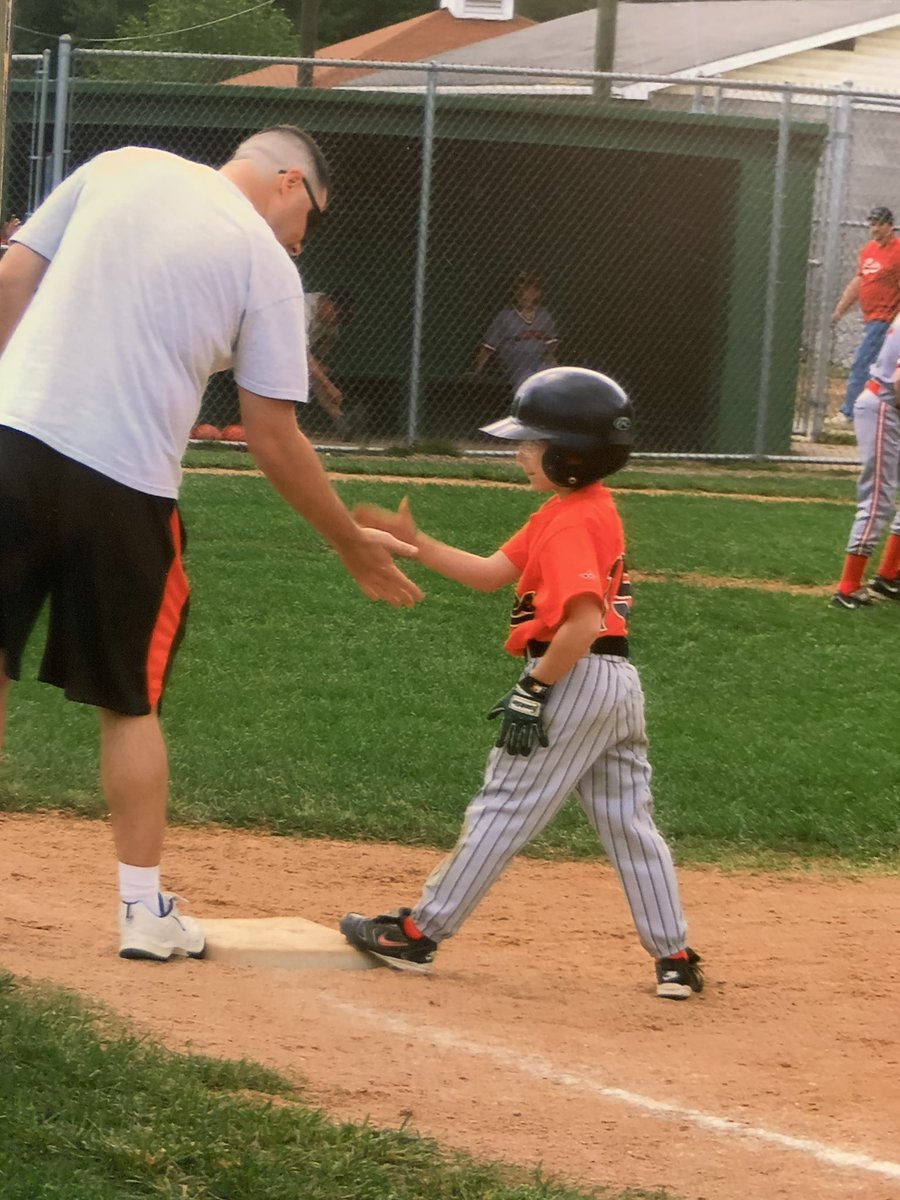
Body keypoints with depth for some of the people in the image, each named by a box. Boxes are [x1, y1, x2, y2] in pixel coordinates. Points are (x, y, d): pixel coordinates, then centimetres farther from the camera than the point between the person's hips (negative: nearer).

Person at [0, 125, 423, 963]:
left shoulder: (117, 169, 11)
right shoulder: (267, 264, 2)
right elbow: (271, 437, 2)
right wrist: (355, 547, 12)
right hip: (123, 484, -2)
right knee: (129, 702, 14)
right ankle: (145, 911, 16)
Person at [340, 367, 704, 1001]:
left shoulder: (568, 524, -16)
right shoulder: (592, 509, 15)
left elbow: (583, 622, -27)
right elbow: (493, 572, 14)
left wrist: (534, 689, -21)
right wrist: (413, 540, 8)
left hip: (573, 679, -10)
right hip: (621, 684, 10)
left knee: (503, 809, -2)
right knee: (629, 823, 11)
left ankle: (419, 934, 6)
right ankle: (675, 959, 10)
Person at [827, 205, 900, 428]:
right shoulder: (869, 249, 14)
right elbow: (858, 282, 21)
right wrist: (840, 310, 19)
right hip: (871, 318, 9)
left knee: (861, 365, -12)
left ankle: (847, 414, -10)